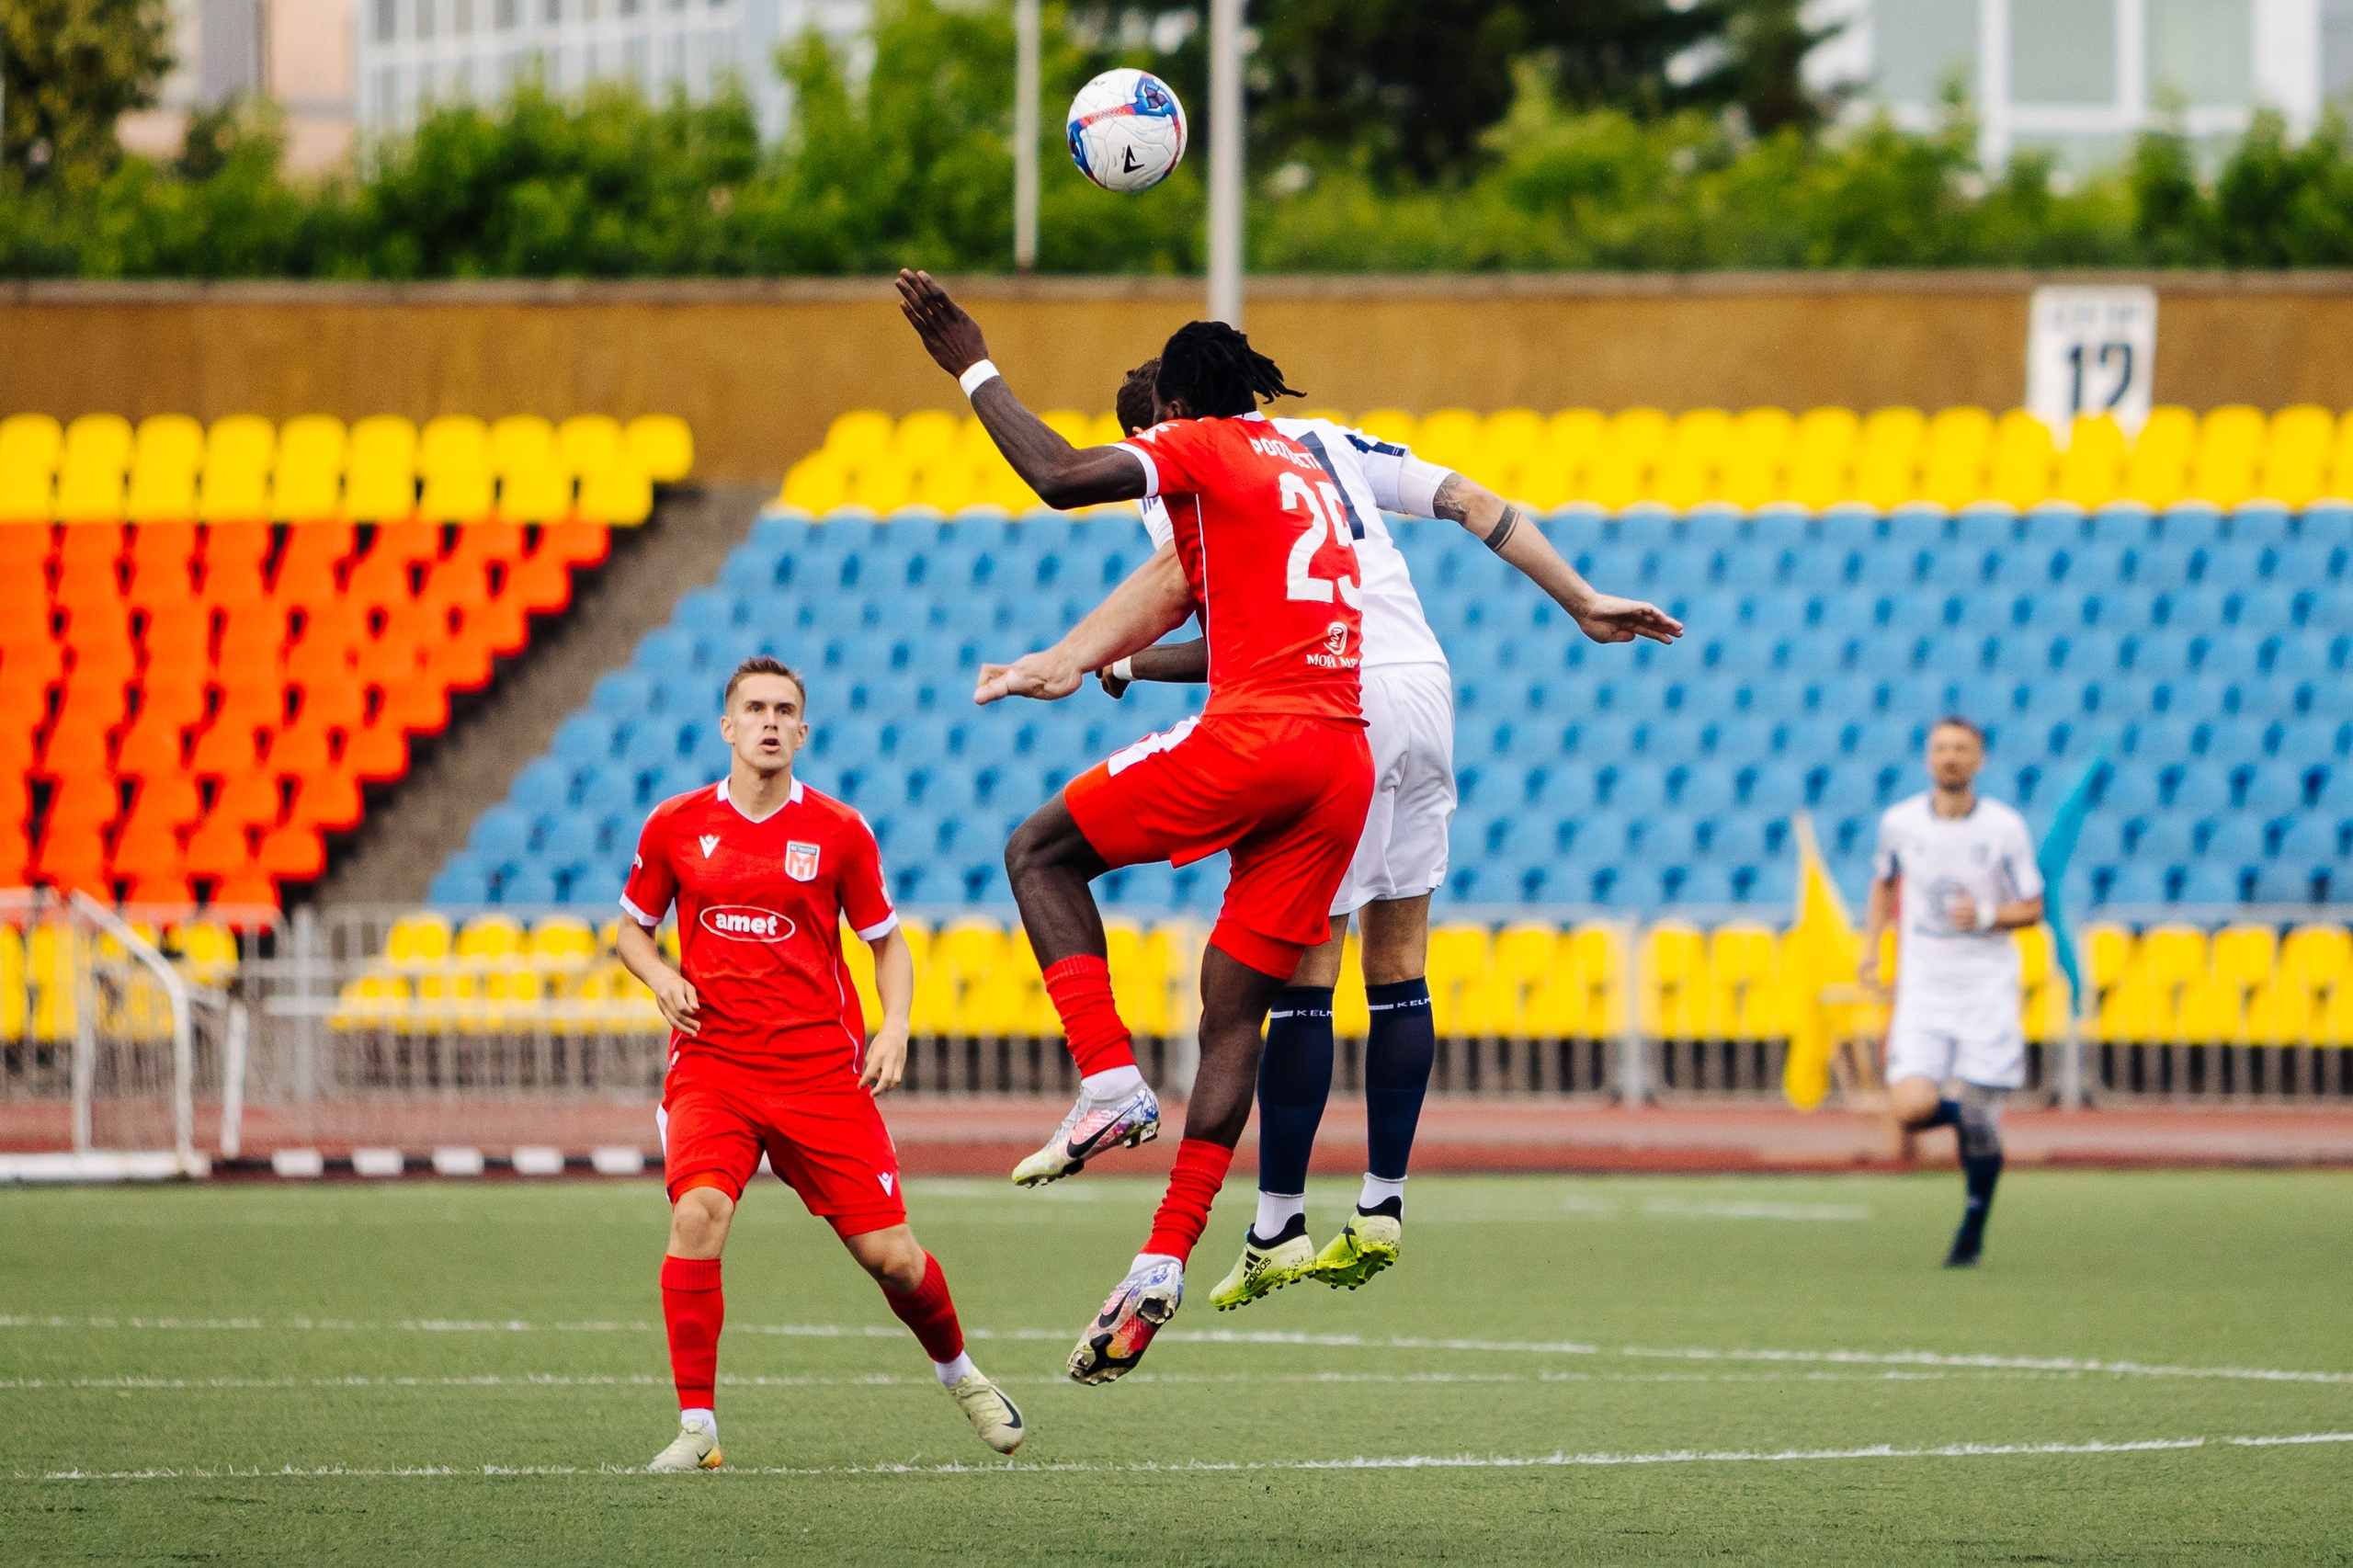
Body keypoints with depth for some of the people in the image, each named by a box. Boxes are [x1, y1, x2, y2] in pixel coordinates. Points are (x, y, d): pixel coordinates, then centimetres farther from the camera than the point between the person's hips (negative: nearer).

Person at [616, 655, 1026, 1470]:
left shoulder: (839, 831, 1)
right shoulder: (676, 825, 3)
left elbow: (887, 942, 11)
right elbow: (633, 927, 17)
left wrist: (894, 1028, -6)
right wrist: (664, 980, -4)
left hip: (822, 1072, 0)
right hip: (711, 1065, 0)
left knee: (890, 1254, 0)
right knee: (699, 1212, -27)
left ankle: (958, 1372, 33)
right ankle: (695, 1427, -19)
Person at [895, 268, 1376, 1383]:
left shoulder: (1201, 449, 4)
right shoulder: (1298, 467, 29)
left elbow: (1064, 478, -12)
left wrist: (971, 369, -2)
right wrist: (1099, 664, 39)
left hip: (1254, 734, -8)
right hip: (1344, 758, 8)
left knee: (1041, 853, 8)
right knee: (1235, 1009, 8)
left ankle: (1109, 1080, -9)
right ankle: (1165, 1259, 2)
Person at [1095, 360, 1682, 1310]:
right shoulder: (1326, 438, 22)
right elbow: (1476, 506, 17)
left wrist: (1127, 667, 10)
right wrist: (1584, 604, 19)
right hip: (1425, 683, 6)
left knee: (1303, 977, -3)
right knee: (1399, 966, 11)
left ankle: (1277, 1231, 0)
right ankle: (1382, 1208, 14)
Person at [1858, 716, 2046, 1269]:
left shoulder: (2006, 828, -4)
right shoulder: (1899, 823, 2)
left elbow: (2032, 908, 2)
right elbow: (1884, 882, 22)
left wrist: (1986, 916, -17)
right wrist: (1871, 944, 9)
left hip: (1987, 988, -2)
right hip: (1923, 989, 2)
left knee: (1980, 1116, -4)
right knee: (1911, 1109, -16)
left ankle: (1974, 1225, 18)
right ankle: (1965, 1117, 21)